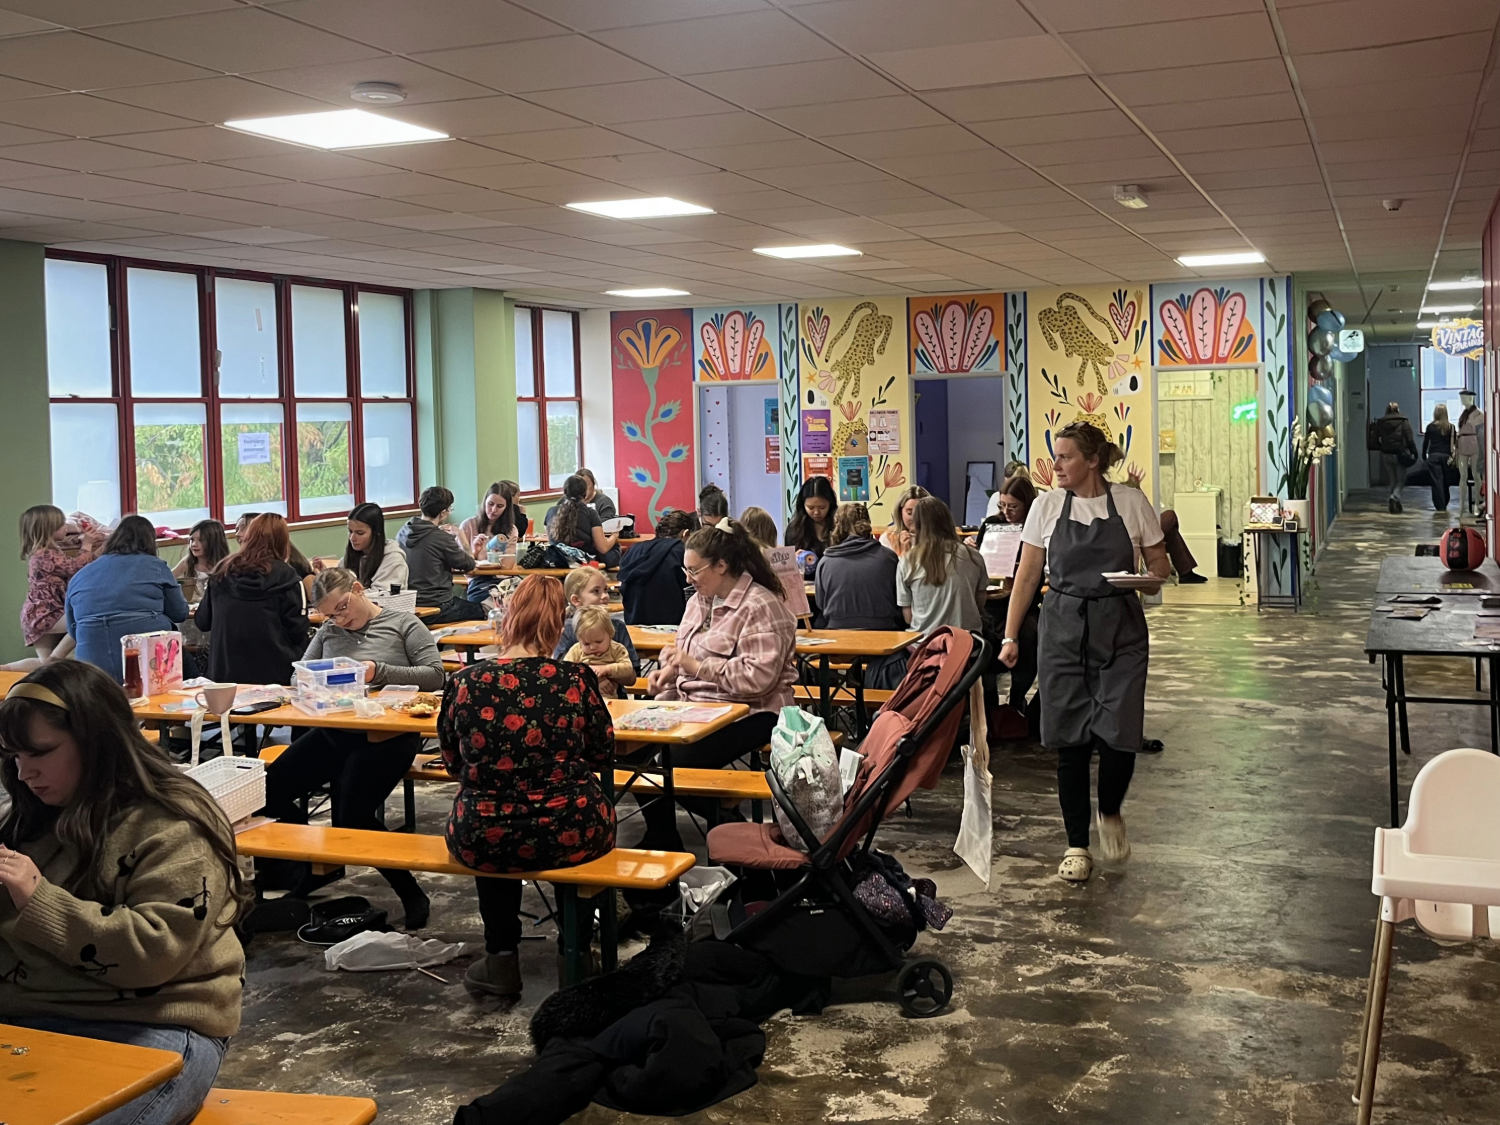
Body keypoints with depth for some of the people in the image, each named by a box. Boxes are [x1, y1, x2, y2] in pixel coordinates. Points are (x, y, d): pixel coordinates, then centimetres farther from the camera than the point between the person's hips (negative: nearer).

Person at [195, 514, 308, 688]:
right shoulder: (284, 576, -7)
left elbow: (202, 622, 14)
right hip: (272, 673, -4)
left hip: (224, 673, 4)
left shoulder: (223, 571, 5)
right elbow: (297, 632, -8)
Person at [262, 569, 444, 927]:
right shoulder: (328, 632, 16)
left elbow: (435, 675, -8)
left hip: (387, 736, -6)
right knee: (269, 791, -6)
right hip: (333, 733, 7)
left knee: (352, 816, -22)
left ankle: (411, 894, -3)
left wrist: (380, 672, -18)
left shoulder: (404, 625, 0)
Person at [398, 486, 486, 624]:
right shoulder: (441, 538, -20)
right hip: (436, 609, -7)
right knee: (485, 610, 15)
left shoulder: (402, 533, 0)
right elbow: (468, 565, -6)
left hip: (409, 605, 7)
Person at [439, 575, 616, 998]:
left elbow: (453, 763, 7)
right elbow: (603, 755, 4)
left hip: (480, 842, 1)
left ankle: (501, 957, 35)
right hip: (568, 837, -1)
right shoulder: (576, 679, -9)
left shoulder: (463, 683, -7)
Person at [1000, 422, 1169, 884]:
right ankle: (1077, 844, 14)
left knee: (1119, 733, -8)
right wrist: (1010, 636, 1)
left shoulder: (1132, 503, -1)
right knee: (1070, 740, 1)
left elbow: (1158, 565, 8)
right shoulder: (1047, 506, 2)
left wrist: (1151, 580, -15)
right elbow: (1027, 576, 6)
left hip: (1121, 632, -1)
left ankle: (1110, 813, 24)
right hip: (1063, 629, 1)